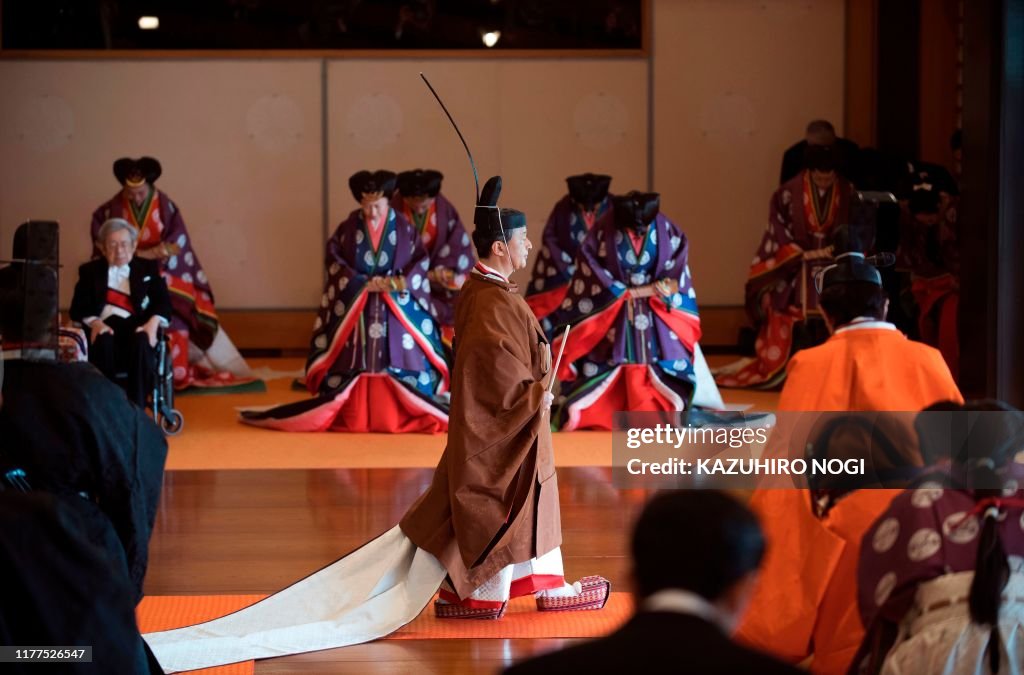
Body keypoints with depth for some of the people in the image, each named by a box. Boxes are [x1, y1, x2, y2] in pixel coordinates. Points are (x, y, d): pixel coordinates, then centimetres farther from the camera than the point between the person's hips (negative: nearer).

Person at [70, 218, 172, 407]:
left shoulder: (148, 268, 19)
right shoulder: (89, 271, 17)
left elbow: (162, 302, 8)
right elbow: (78, 308, 6)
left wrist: (153, 323, -15)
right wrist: (94, 323, -17)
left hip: (137, 327, 0)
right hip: (104, 327, 0)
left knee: (141, 342, -36)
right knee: (104, 342, -37)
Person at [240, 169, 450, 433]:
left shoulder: (403, 227, 2)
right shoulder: (348, 227, 0)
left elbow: (421, 261, 0)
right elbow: (334, 259, -4)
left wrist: (398, 282, -16)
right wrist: (362, 283, -15)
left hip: (397, 307, 0)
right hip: (355, 307, 0)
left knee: (402, 359, -3)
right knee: (353, 364, -2)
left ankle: (401, 416, 3)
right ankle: (352, 416, 4)